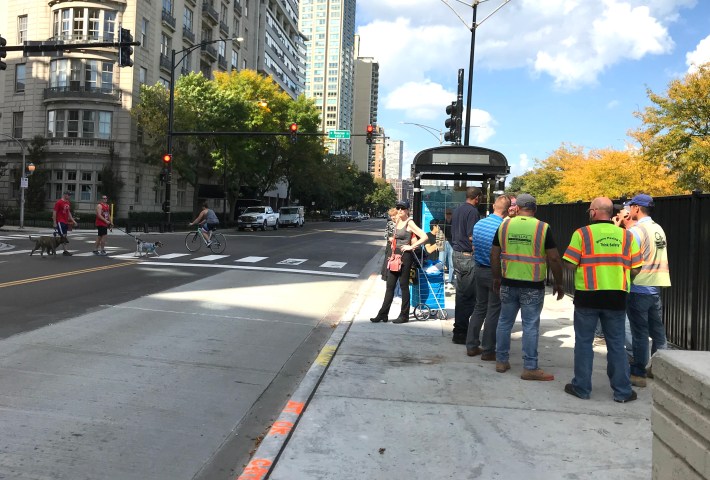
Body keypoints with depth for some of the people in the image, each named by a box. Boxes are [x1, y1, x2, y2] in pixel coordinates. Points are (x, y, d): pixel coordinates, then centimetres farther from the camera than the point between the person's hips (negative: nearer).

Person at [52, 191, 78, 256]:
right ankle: (65, 251, -8)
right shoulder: (59, 202, -10)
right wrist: (54, 223, -14)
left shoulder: (68, 203, 14)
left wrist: (73, 220, 15)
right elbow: (54, 212, -11)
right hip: (60, 222, -8)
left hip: (66, 222, 8)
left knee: (64, 236, 7)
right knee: (63, 236, -9)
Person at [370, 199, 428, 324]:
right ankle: (383, 314, 14)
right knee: (390, 285, 9)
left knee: (403, 285, 1)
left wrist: (411, 247, -16)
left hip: (405, 256, -8)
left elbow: (424, 237, -19)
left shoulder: (409, 223, -11)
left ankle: (404, 315, 11)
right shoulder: (398, 221, 12)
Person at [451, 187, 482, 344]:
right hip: (468, 256, -9)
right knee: (468, 296, -4)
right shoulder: (473, 211, -13)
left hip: (457, 254, 9)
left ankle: (459, 329, 23)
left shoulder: (457, 210, 14)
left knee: (461, 294, 16)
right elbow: (472, 236, -19)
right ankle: (461, 333, -2)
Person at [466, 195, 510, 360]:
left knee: (479, 307, 16)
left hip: (479, 270, 6)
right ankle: (488, 351, 10)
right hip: (495, 273, -6)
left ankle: (472, 346, 20)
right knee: (493, 312, 3)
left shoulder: (478, 224, 2)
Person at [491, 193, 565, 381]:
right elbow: (554, 258, -8)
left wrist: (496, 278, 16)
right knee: (530, 326, 4)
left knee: (505, 322, 14)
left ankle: (501, 361, 23)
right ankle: (530, 368, 10)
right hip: (533, 286, -3)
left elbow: (494, 255, 5)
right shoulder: (543, 228, -7)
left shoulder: (504, 225, 1)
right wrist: (559, 283, 3)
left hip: (508, 283, 3)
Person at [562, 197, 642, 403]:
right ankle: (622, 391, 17)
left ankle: (581, 388, 15)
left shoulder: (582, 233, -7)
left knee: (584, 342, 8)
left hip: (588, 295, -3)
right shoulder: (626, 236, 4)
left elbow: (570, 264, -11)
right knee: (616, 344, 12)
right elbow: (635, 269, 2)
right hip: (617, 297, 3)